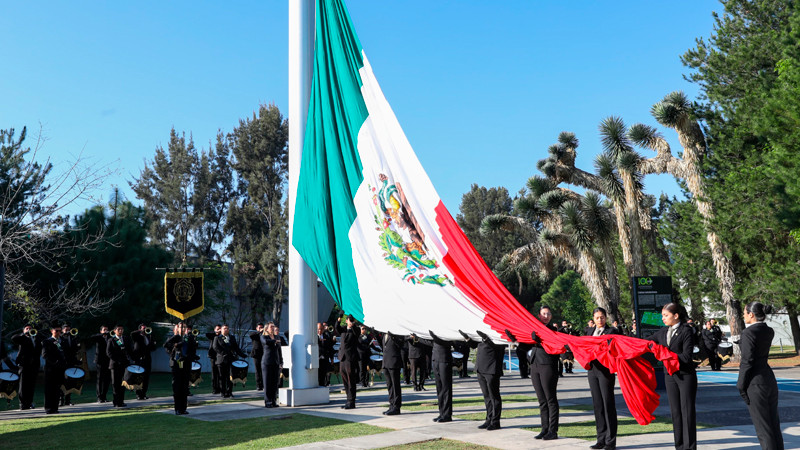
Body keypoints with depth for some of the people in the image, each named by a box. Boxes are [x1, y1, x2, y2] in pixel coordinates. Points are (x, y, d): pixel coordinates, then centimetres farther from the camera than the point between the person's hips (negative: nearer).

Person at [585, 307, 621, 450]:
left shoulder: (612, 331, -2)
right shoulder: (589, 331, 15)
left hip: (606, 370, -6)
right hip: (593, 370, 6)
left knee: (608, 405, -3)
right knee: (597, 405, 9)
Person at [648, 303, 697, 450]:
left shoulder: (686, 330, -10)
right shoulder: (663, 332, 9)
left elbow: (686, 356, -15)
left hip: (686, 375, -6)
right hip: (670, 375, 6)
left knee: (687, 411, -2)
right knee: (675, 411, 9)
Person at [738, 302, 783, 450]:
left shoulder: (749, 332, -15)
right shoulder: (769, 331, 8)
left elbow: (747, 361, -17)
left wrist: (741, 386, -11)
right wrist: (748, 326, 13)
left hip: (755, 383, -8)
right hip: (770, 380, 8)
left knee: (763, 429, -1)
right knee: (774, 425, 15)